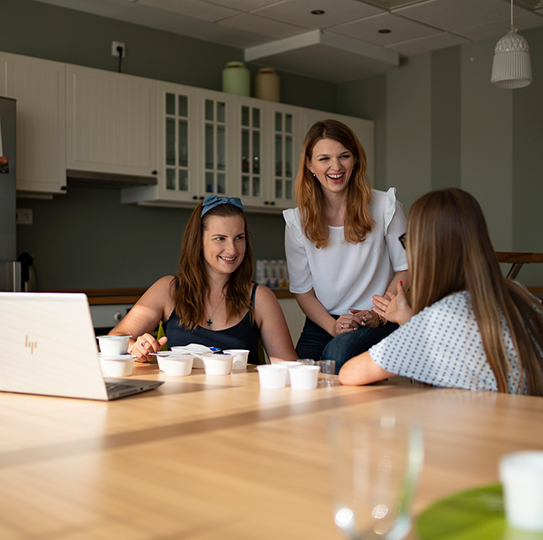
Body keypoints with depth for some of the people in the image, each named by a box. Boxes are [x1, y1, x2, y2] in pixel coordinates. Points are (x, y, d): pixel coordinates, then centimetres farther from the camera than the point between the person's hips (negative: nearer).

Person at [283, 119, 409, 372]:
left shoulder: (384, 206, -1)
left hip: (378, 325, -1)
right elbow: (302, 289, 4)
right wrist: (333, 326, -13)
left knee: (338, 353, -33)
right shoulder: (298, 220, 2)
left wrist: (380, 315, -12)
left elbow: (405, 269, 3)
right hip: (322, 324, 1)